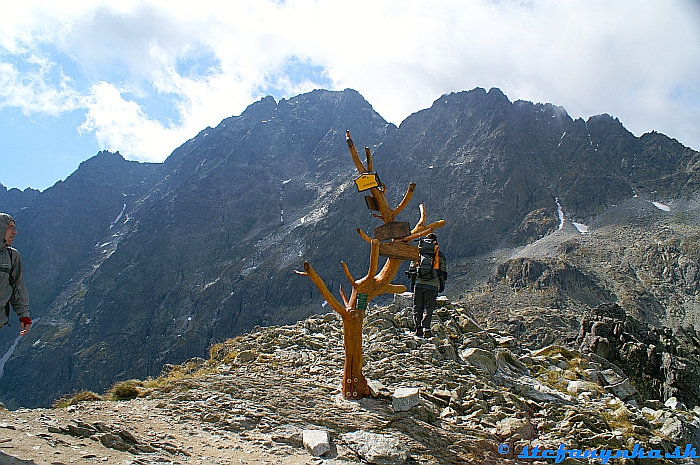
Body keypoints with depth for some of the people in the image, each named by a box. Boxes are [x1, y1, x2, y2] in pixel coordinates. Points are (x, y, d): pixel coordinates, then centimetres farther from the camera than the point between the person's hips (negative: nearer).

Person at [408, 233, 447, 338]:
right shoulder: (440, 255, 6)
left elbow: (412, 268, 10)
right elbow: (443, 272, 7)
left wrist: (412, 282, 16)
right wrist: (442, 284, 15)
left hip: (419, 283, 1)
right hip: (432, 285, -1)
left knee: (417, 307, 10)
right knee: (428, 308, 1)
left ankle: (418, 328, 7)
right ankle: (426, 330, -6)